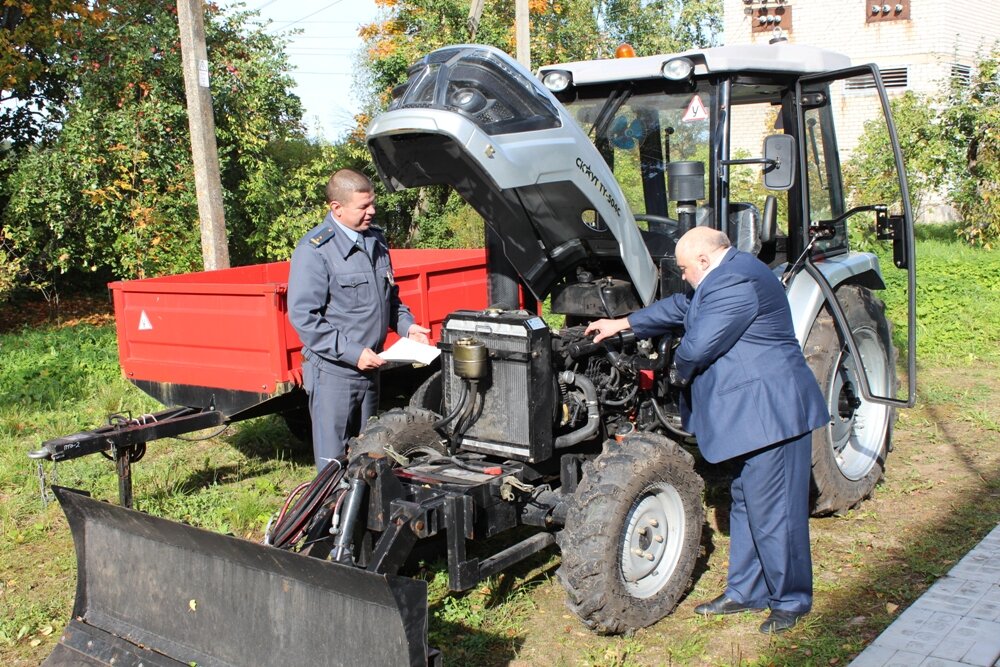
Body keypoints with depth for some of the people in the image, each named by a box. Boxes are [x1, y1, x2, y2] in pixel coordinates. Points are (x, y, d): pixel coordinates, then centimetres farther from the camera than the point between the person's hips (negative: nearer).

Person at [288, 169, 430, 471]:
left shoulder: (376, 240, 9)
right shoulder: (314, 250, -15)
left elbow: (390, 296, 23)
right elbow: (303, 316, -19)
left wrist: (406, 325, 4)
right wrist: (351, 352, -22)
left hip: (369, 367, 7)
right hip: (332, 371, -7)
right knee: (334, 462, 2)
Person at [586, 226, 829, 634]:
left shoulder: (736, 282, -21)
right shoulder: (725, 276, 14)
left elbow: (698, 346, -23)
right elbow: (680, 307, 26)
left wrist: (678, 372, -1)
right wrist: (622, 324, 28)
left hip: (769, 412, -11)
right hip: (749, 414, 11)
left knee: (771, 510, -1)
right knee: (746, 504, 17)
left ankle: (790, 601, 13)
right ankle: (745, 592, 28)